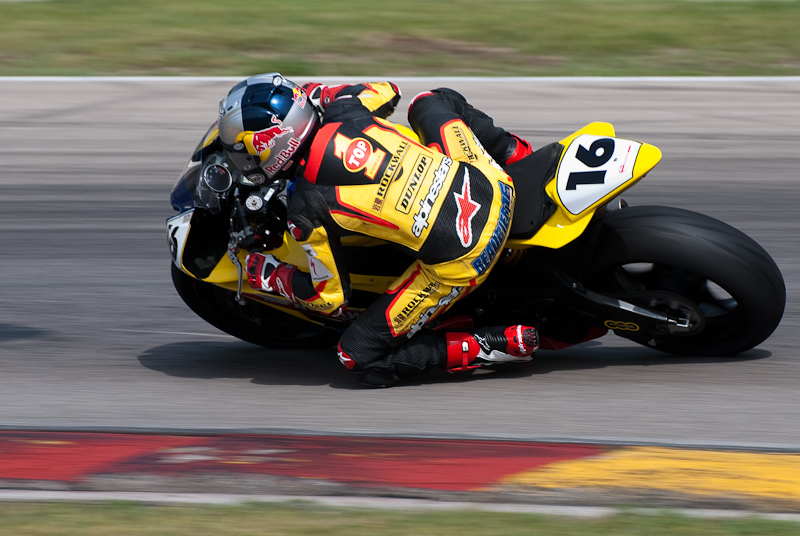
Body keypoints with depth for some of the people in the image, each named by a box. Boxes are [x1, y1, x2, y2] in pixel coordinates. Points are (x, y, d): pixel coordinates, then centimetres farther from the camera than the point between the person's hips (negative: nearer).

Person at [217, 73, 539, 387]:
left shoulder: (305, 213, -13)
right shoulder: (344, 111, -1)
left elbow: (331, 299, -1)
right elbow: (388, 92, 25)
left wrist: (270, 276, 15)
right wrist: (321, 96, 35)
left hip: (460, 264, -6)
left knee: (361, 358, 6)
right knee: (432, 102, 32)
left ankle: (501, 344, -1)